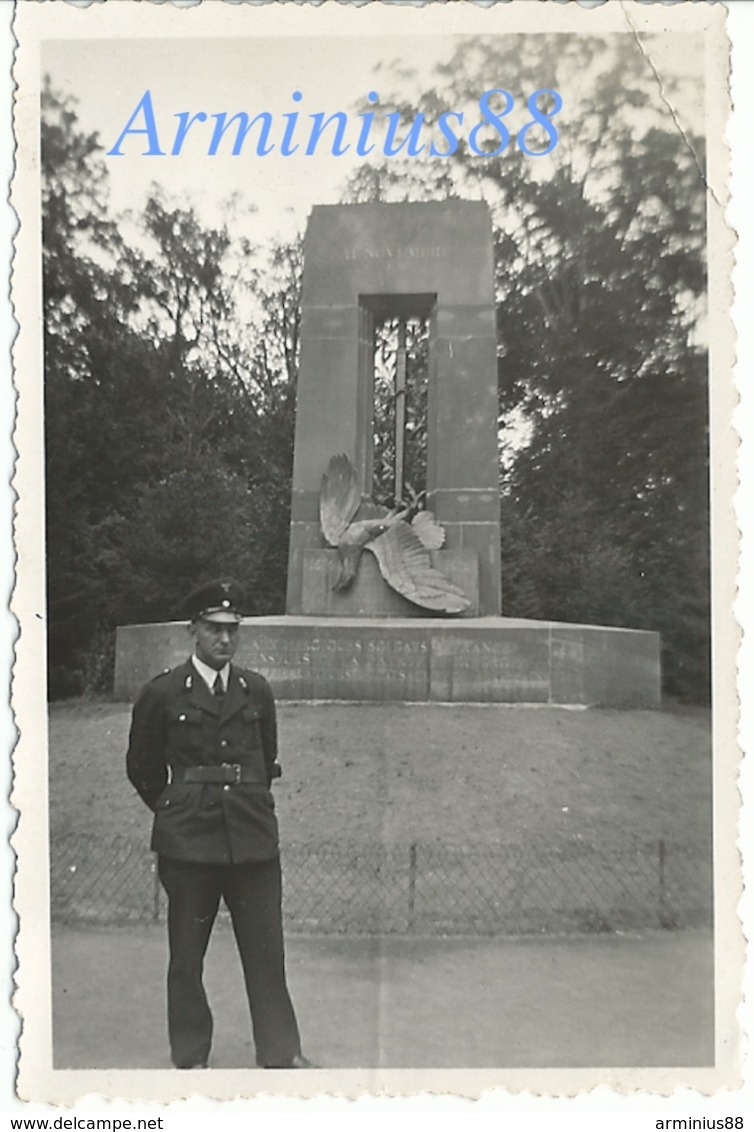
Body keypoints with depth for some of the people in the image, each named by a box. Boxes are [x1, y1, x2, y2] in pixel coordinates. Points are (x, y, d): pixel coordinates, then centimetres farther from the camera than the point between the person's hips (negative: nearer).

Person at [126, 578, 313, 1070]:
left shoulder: (257, 691, 6)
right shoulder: (163, 693, -3)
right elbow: (142, 767, 9)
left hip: (253, 835, 2)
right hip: (187, 841, -2)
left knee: (266, 947, 6)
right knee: (187, 952, 9)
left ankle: (281, 1052, 21)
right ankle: (191, 1058, 26)